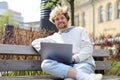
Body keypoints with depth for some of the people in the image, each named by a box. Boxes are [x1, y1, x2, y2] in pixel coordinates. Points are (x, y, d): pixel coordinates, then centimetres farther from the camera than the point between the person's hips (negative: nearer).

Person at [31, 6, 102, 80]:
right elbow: (35, 42, 21)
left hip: (84, 63, -4)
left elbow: (88, 49, 8)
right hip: (66, 66, 4)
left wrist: (74, 58, -11)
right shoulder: (54, 37, 27)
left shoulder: (79, 30, 20)